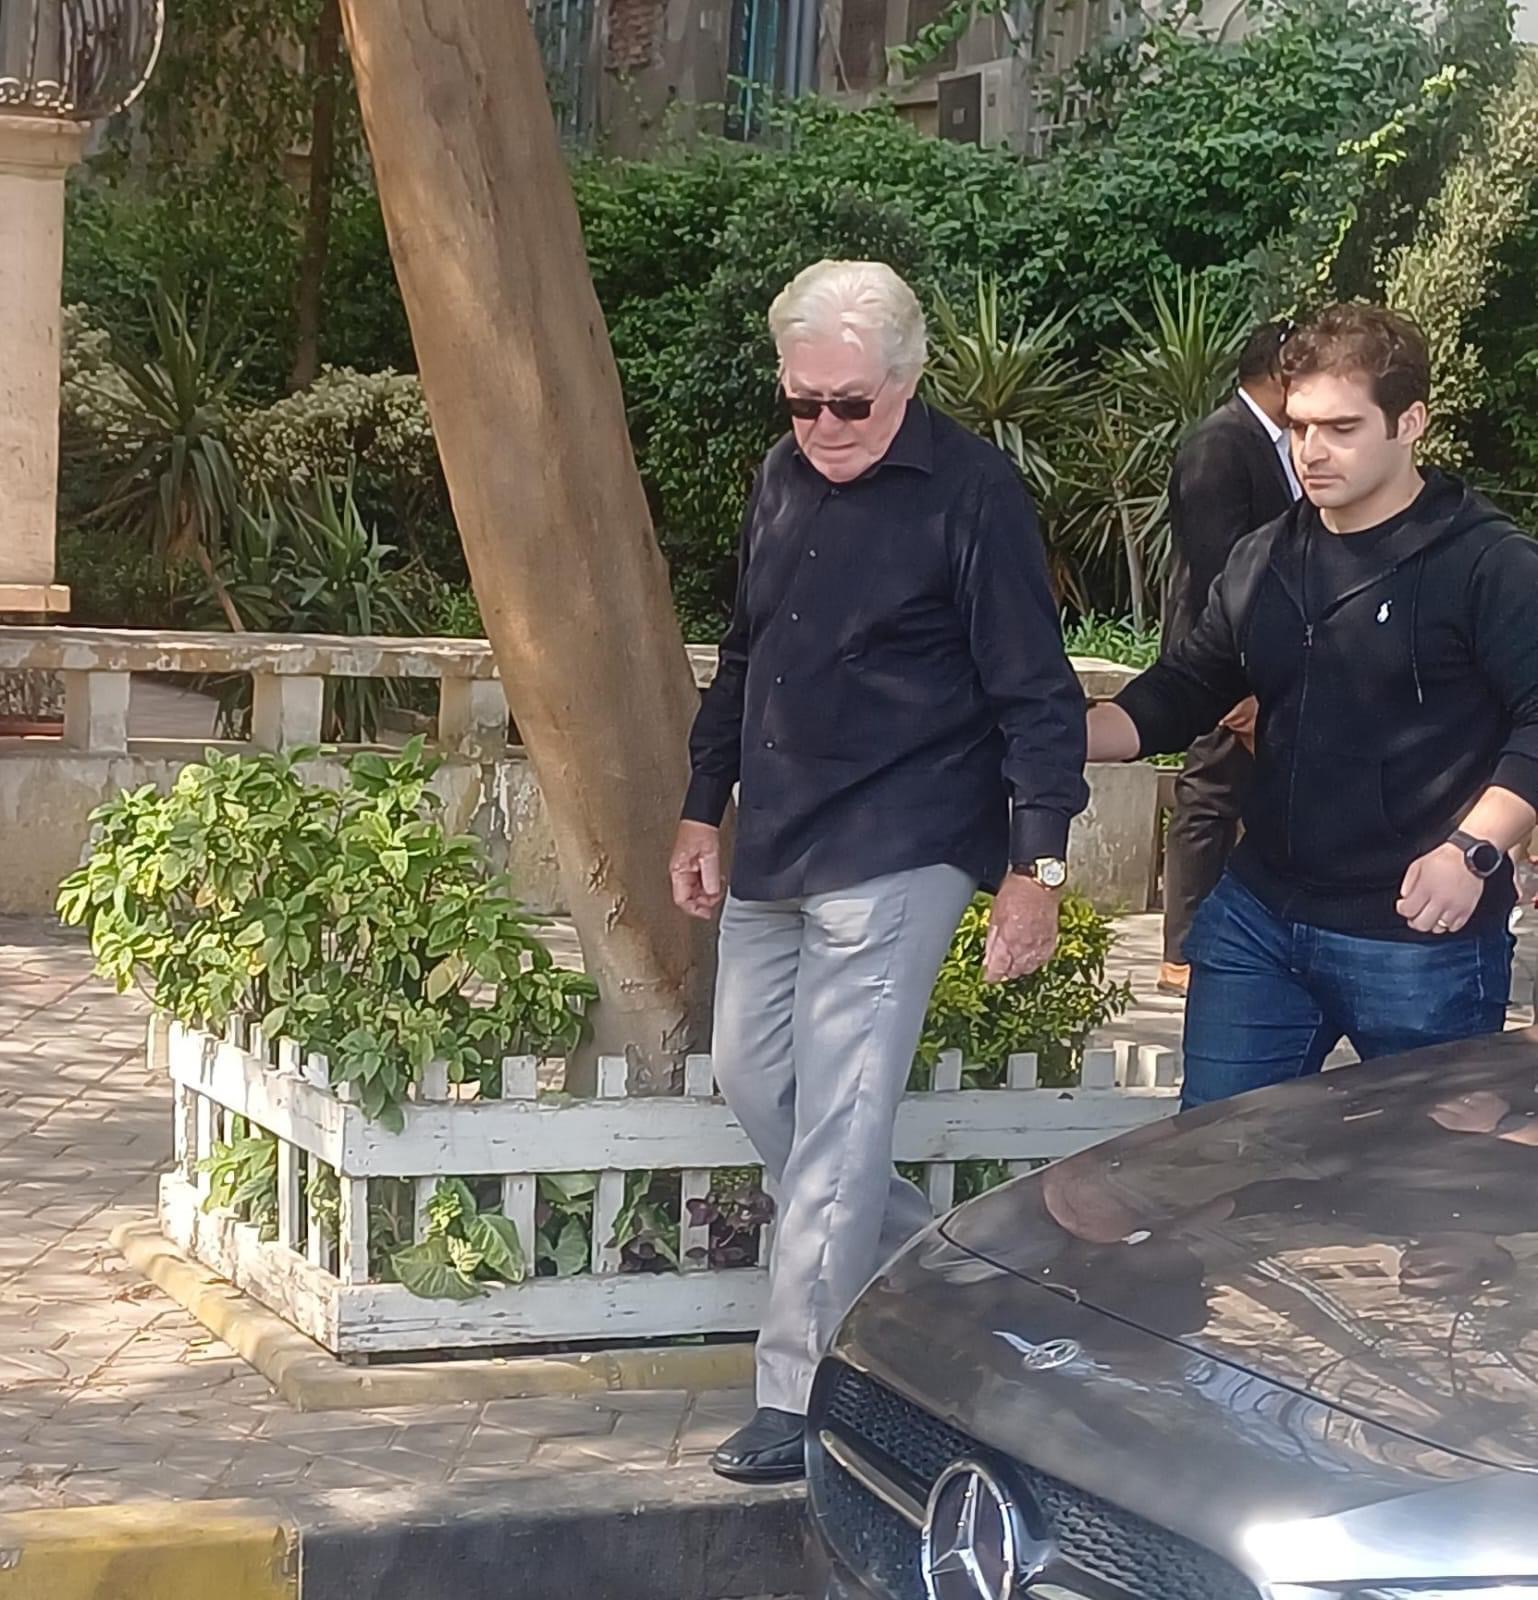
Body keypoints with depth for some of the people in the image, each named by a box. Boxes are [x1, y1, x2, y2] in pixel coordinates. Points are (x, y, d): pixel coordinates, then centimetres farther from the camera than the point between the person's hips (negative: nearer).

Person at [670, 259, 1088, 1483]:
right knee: (751, 1077, 12)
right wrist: (703, 809, 20)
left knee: (836, 1129, -8)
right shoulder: (784, 479, 11)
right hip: (773, 853, 8)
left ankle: (804, 1402, -1)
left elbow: (1038, 696, -12)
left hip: (894, 862, -8)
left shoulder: (971, 495, -11)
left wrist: (1036, 865, -16)